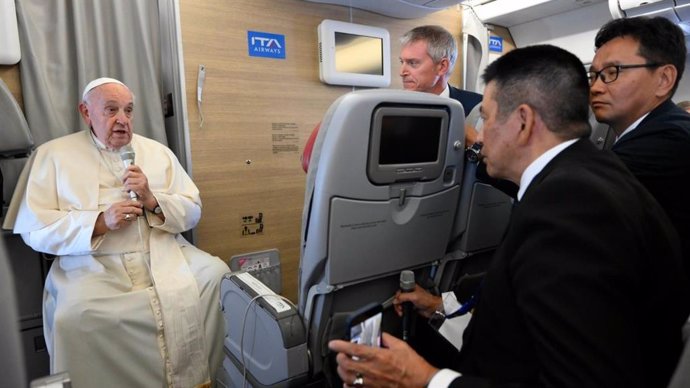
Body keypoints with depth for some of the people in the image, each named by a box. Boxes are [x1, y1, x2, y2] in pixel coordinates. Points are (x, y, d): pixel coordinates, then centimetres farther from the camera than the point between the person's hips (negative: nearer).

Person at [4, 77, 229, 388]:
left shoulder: (159, 152, 13)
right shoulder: (53, 154, 8)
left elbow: (193, 212, 9)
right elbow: (33, 227, -1)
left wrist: (153, 201, -10)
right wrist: (100, 222, -16)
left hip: (164, 256, 3)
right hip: (93, 265, -2)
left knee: (217, 274, -19)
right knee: (74, 317, -30)